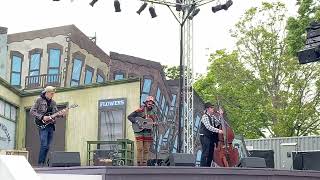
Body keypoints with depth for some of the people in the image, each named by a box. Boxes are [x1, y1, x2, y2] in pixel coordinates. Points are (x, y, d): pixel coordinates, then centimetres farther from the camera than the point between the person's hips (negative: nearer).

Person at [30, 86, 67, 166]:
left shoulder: (53, 102, 16)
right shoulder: (39, 100, -1)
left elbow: (56, 113, 16)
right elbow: (32, 111, -5)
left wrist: (61, 114, -6)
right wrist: (42, 117, -15)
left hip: (51, 126, 6)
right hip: (43, 125, -6)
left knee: (47, 147, 4)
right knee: (44, 145, -15)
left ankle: (42, 163, 9)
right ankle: (40, 164, -10)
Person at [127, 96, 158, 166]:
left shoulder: (153, 112, 9)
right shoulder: (140, 110, -6)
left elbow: (154, 122, 18)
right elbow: (129, 116, -6)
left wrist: (155, 123, -6)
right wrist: (137, 122, -17)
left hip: (148, 132, 4)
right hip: (139, 132, -4)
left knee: (146, 150, 4)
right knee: (140, 149, -6)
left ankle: (144, 164, 10)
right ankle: (139, 164, 0)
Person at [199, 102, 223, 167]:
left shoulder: (213, 116, 12)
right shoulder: (205, 117, -14)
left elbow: (218, 123, 7)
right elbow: (208, 127, -26)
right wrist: (218, 130, -34)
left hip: (211, 137, 8)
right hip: (205, 137, -8)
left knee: (211, 153, 9)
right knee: (205, 153, -12)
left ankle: (208, 166, 17)